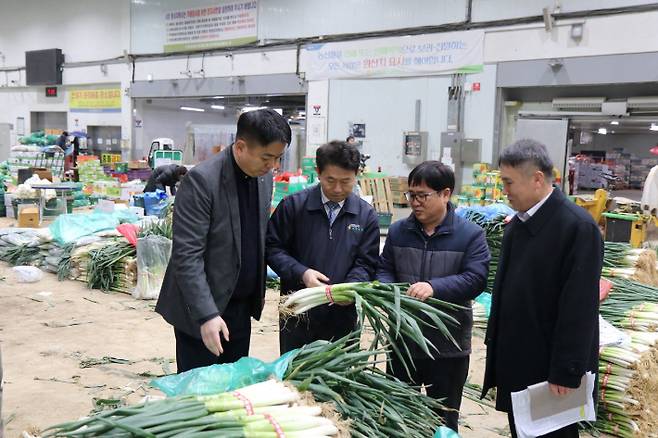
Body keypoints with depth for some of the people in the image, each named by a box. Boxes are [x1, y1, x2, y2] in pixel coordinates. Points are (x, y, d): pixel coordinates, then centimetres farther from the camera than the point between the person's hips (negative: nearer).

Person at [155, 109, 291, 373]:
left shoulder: (264, 177, 2)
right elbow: (187, 255, -22)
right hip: (201, 308, -6)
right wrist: (206, 314, -27)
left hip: (242, 305, 7)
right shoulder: (202, 180, -20)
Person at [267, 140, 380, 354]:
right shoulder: (293, 206, -4)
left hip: (342, 315, 1)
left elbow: (365, 264, 1)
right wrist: (301, 273, -18)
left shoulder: (366, 215, 1)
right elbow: (273, 247, -3)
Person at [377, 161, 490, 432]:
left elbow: (476, 279, -17)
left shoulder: (470, 235, -8)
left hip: (449, 345, -3)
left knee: (444, 421, 14)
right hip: (402, 339, 3)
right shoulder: (398, 231, 4)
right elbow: (384, 269, 8)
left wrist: (434, 287, -30)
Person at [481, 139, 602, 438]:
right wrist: (495, 343, 12)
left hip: (550, 369, -7)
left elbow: (579, 308, -20)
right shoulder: (518, 224, 8)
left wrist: (566, 372, -19)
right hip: (515, 363, 7)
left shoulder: (577, 227, -17)